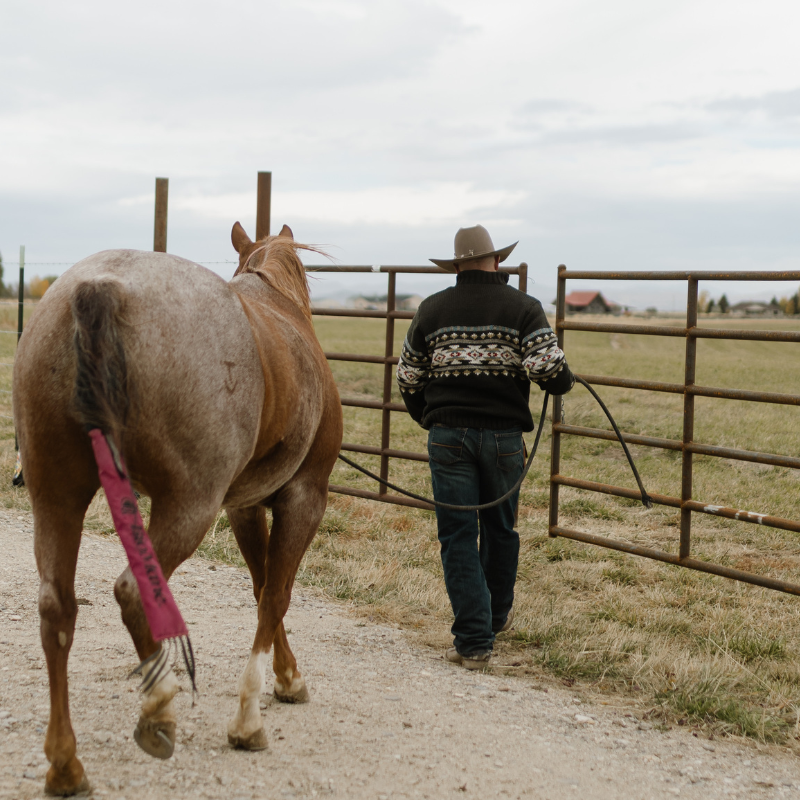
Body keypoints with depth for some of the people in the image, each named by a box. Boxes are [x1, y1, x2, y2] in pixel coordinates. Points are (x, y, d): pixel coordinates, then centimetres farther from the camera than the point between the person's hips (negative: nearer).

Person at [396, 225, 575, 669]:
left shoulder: (432, 310, 5)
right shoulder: (524, 308, -1)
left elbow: (409, 379, 10)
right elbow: (549, 367, -11)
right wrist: (566, 384, 12)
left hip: (447, 434, 0)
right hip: (503, 434, 0)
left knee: (458, 536, 2)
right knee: (500, 529, 19)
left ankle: (474, 641, -1)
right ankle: (498, 615, 37)